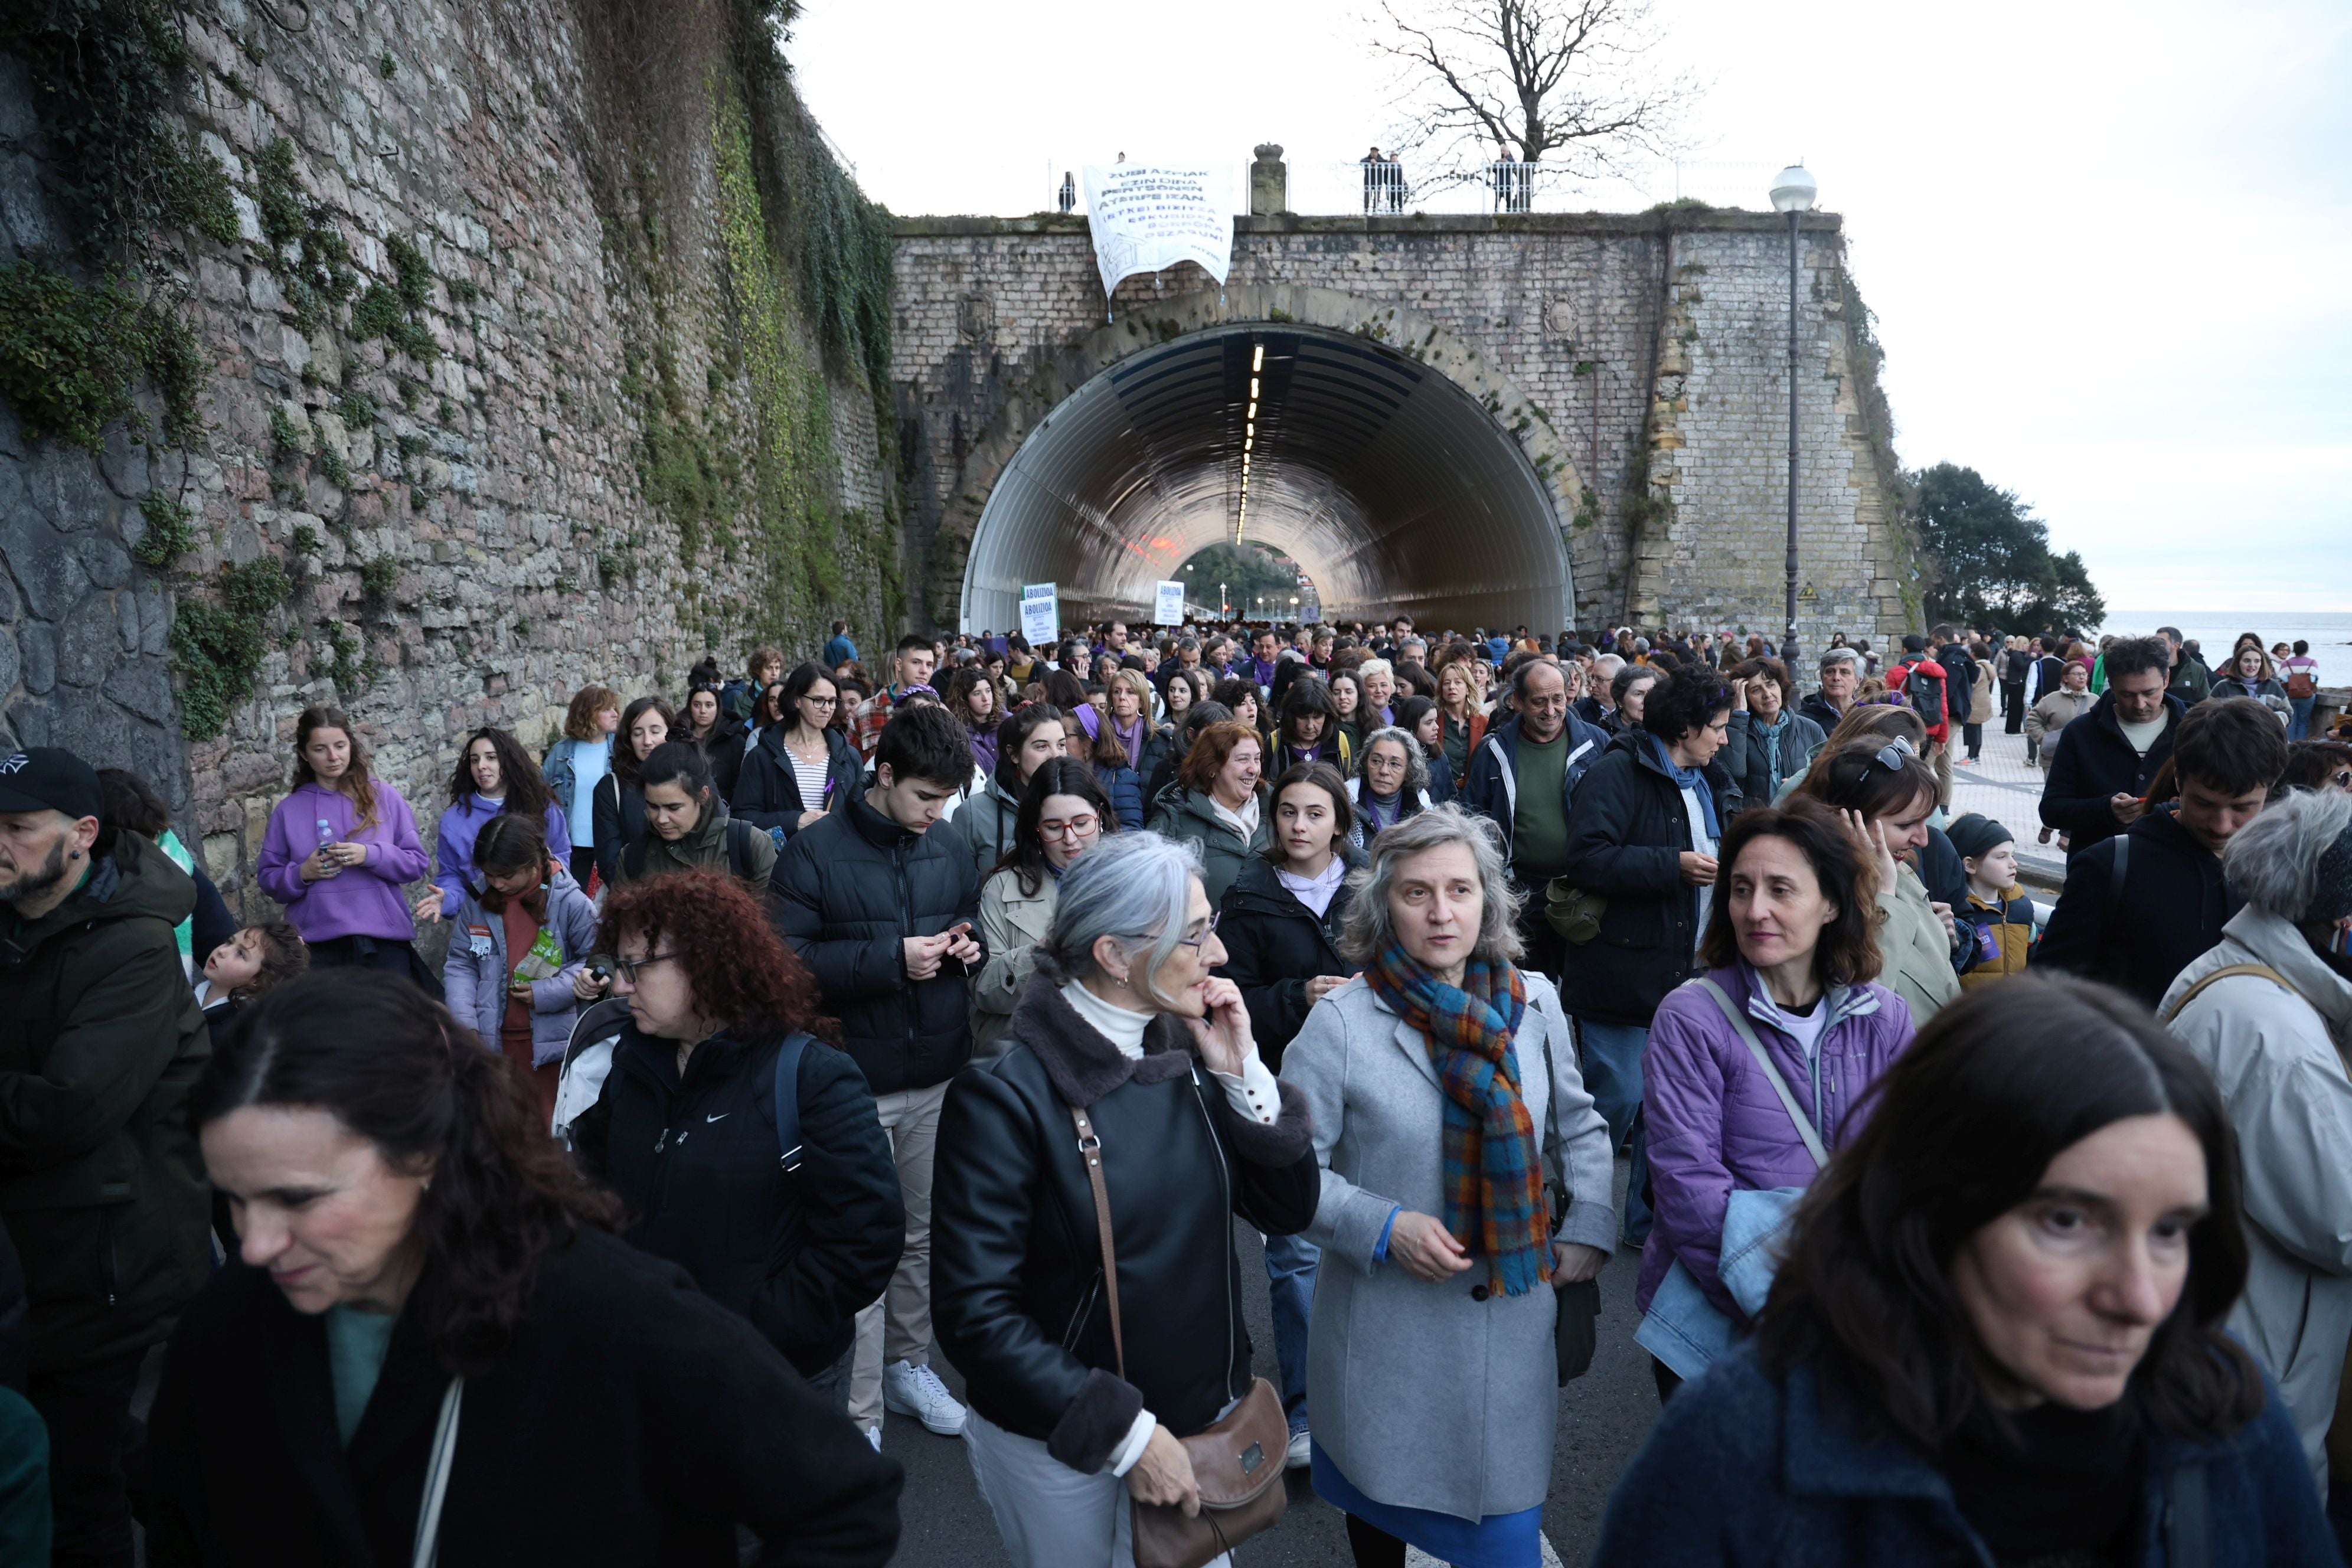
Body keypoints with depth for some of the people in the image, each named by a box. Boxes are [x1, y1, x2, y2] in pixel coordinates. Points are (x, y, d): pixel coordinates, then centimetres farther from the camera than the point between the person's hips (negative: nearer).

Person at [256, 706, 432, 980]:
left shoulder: (383, 796, 5)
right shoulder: (289, 810, 9)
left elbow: (417, 862, 3)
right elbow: (268, 878, 11)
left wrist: (370, 855, -14)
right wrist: (303, 873, -9)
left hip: (384, 939, -1)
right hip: (317, 945, 1)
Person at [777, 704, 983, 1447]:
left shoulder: (951, 851, 5)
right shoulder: (815, 853, -10)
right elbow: (787, 960, -15)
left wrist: (967, 947, -4)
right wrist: (890, 960, -22)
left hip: (940, 1076, 5)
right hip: (858, 1081, -5)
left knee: (926, 1233, 18)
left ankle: (909, 1364, 39)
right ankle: (857, 1418, 18)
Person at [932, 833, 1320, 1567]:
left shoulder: (1190, 1052, -6)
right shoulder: (1007, 1094, -21)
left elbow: (1288, 1210, -1)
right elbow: (974, 1312, -19)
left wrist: (1242, 1074, -15)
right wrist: (1124, 1431, -19)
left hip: (1206, 1416, 5)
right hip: (1061, 1445, -5)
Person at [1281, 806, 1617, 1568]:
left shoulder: (1533, 1002, -2)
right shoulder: (1341, 1023, -15)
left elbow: (1578, 1125, 12)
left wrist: (1589, 1228, 1)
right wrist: (1385, 1229, -19)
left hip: (1513, 1313, 3)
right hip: (1389, 1325, -2)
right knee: (1383, 1502, 18)